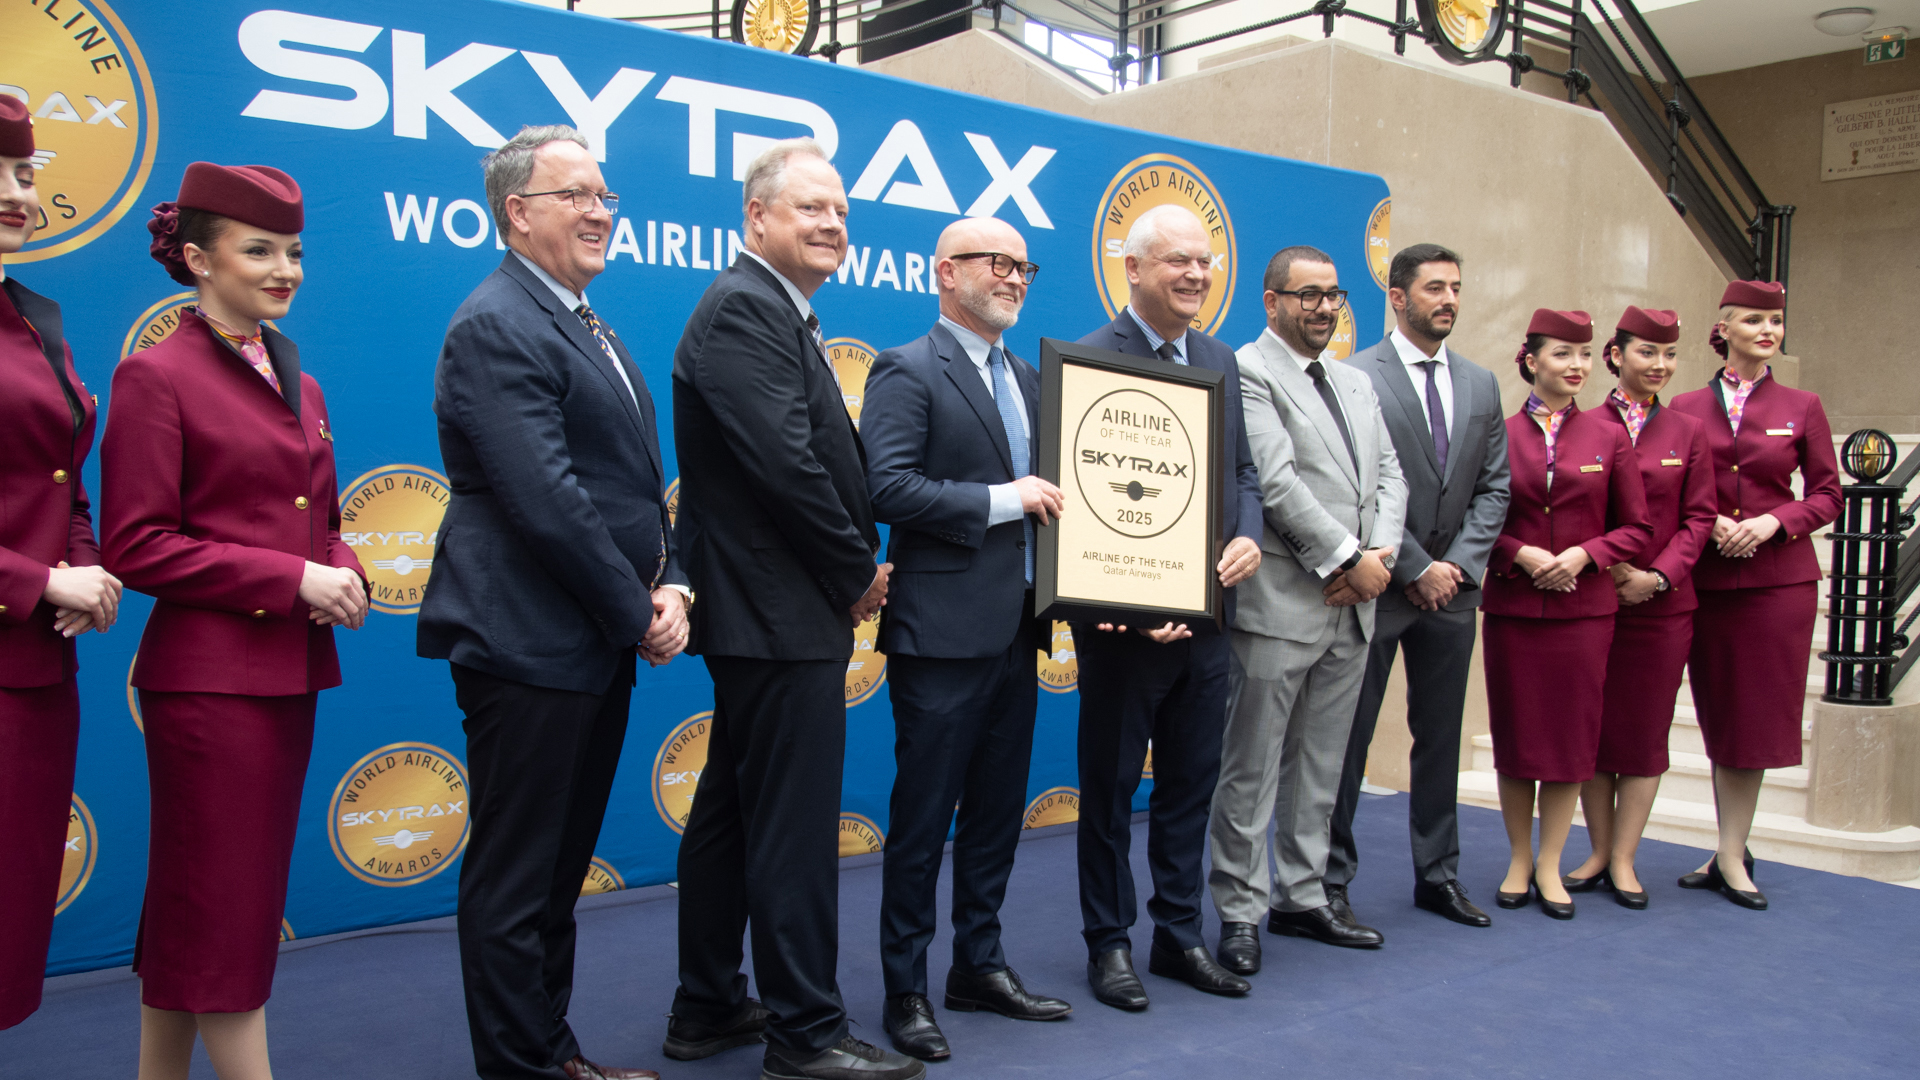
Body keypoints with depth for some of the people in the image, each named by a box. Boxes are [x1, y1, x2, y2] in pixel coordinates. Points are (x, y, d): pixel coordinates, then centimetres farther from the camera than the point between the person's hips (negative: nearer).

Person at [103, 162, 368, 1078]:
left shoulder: (299, 385, 14)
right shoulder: (155, 376, -7)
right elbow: (134, 546, -13)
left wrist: (343, 574, -1)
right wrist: (290, 578, -17)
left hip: (290, 674, 7)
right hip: (208, 675, -7)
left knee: (189, 905, 16)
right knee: (223, 900, 0)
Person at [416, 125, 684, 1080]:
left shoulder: (588, 328, 16)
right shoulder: (495, 327, -13)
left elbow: (634, 483, 18)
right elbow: (546, 500, -21)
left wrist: (670, 584, 2)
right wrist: (637, 613, -13)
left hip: (600, 645, 10)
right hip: (528, 643, -10)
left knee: (561, 869, 18)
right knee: (514, 880, 3)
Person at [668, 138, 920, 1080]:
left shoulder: (778, 314, 18)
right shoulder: (744, 309, -14)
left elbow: (827, 461, 17)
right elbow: (785, 463, -22)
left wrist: (853, 570, 4)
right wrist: (858, 575, -11)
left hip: (759, 614, 11)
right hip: (781, 617, -11)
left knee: (732, 813, 17)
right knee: (794, 826, -3)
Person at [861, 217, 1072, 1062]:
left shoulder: (1026, 379, 17)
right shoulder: (907, 371, -8)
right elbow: (887, 487, -19)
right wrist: (1001, 501, -18)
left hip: (1015, 628, 8)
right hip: (943, 631, -8)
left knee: (997, 810, 16)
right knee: (923, 818, 2)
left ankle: (980, 966, 30)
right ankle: (906, 989, 15)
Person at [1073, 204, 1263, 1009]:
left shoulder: (1220, 360, 11)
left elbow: (1241, 468, 15)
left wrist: (1248, 536, -6)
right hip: (1125, 619, -6)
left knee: (1192, 782, 15)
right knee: (1109, 787, 8)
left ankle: (1179, 934, 29)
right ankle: (1108, 942, 23)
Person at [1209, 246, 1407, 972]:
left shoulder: (1356, 383, 18)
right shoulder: (1247, 373, -8)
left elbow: (1389, 474, 13)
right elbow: (1276, 482, -17)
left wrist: (1380, 555, -5)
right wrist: (1348, 559, -15)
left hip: (1352, 607, 8)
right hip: (1280, 606, -8)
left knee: (1320, 767, 15)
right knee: (1251, 769, 0)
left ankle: (1302, 897, 27)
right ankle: (1241, 912, 11)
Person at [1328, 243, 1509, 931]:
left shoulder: (1481, 384, 11)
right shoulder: (1356, 378, -7)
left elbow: (1493, 487, 9)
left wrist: (1458, 565, -5)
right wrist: (1416, 568, -13)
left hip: (1451, 589, 6)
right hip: (1378, 587, -5)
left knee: (1440, 737, 13)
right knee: (1347, 739, 2)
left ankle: (1438, 875, 24)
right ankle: (1331, 880, 12)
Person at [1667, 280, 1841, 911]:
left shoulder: (1802, 408, 3)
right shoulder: (1686, 408, 4)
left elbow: (1827, 495, 4)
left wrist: (1772, 522, -12)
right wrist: (1711, 525, -11)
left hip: (1780, 576, -1)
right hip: (1707, 577, 1)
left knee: (1756, 714, 0)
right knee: (1717, 713, 7)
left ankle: (1729, 856, 8)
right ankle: (1734, 853, 18)